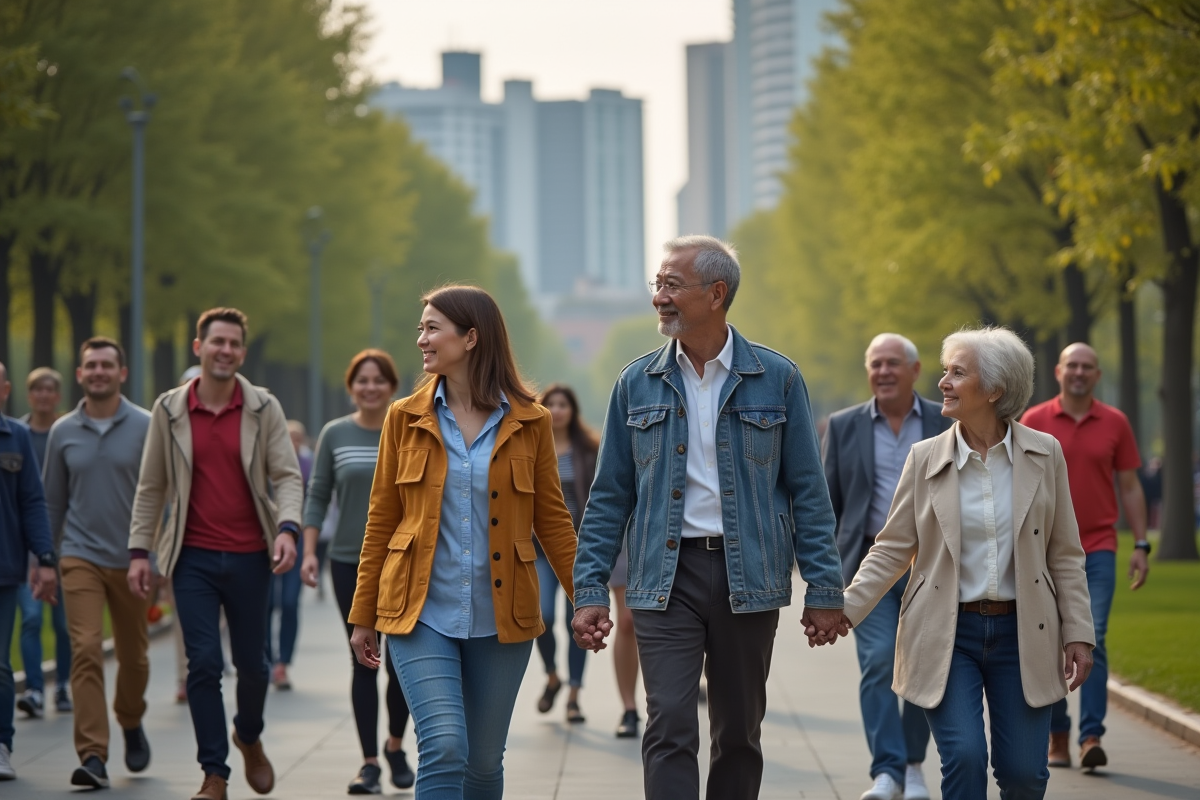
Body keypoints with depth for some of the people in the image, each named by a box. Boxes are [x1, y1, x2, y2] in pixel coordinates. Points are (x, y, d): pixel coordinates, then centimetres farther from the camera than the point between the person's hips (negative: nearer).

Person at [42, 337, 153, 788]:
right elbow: (52, 503, 12)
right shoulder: (63, 433, 4)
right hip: (80, 557, 0)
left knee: (133, 656, 12)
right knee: (86, 651, -14)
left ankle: (131, 725, 41)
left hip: (132, 559, 0)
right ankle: (92, 756, -17)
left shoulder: (146, 427, -3)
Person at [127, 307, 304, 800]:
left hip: (250, 556, 0)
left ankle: (249, 738, 39)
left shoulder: (264, 408, 0)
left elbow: (287, 476, -2)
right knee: (203, 663, -5)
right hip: (194, 557, 0)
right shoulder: (168, 410, 2)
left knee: (252, 662, 9)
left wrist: (287, 528, -19)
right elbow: (150, 487, 7)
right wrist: (140, 550, 2)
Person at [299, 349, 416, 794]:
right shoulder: (335, 435, 2)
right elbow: (318, 497, 4)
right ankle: (369, 763, 8)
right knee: (363, 663, 2)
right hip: (350, 564, 0)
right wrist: (309, 552, -4)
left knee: (403, 660, -1)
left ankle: (395, 745, 24)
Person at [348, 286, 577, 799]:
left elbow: (552, 521, 6)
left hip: (500, 617, 1)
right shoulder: (405, 418, 3)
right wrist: (363, 616, 8)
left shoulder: (529, 422, 1)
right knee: (444, 747, -17)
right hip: (421, 614, -1)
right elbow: (381, 522, 8)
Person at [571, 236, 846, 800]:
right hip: (666, 578, 0)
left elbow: (808, 492, 2)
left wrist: (824, 589, -3)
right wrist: (590, 590, 0)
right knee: (669, 728, -11)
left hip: (749, 578, 0)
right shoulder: (637, 384, 5)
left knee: (739, 734, 9)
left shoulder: (776, 379, 1)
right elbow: (609, 497, 7)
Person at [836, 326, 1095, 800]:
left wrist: (1077, 633, 0)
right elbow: (892, 550, 3)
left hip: (1021, 633, 0)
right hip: (947, 633, 0)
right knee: (964, 760, -14)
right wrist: (846, 609, -9)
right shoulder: (926, 458, 0)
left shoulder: (1044, 455, 0)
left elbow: (1065, 555, 4)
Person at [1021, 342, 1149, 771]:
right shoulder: (1034, 421, 2)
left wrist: (1141, 546, 2)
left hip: (1098, 550, 0)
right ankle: (1057, 736, 17)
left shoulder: (1115, 423, 5)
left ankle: (1091, 738, -13)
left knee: (1092, 640, -11)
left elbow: (1130, 487, 8)